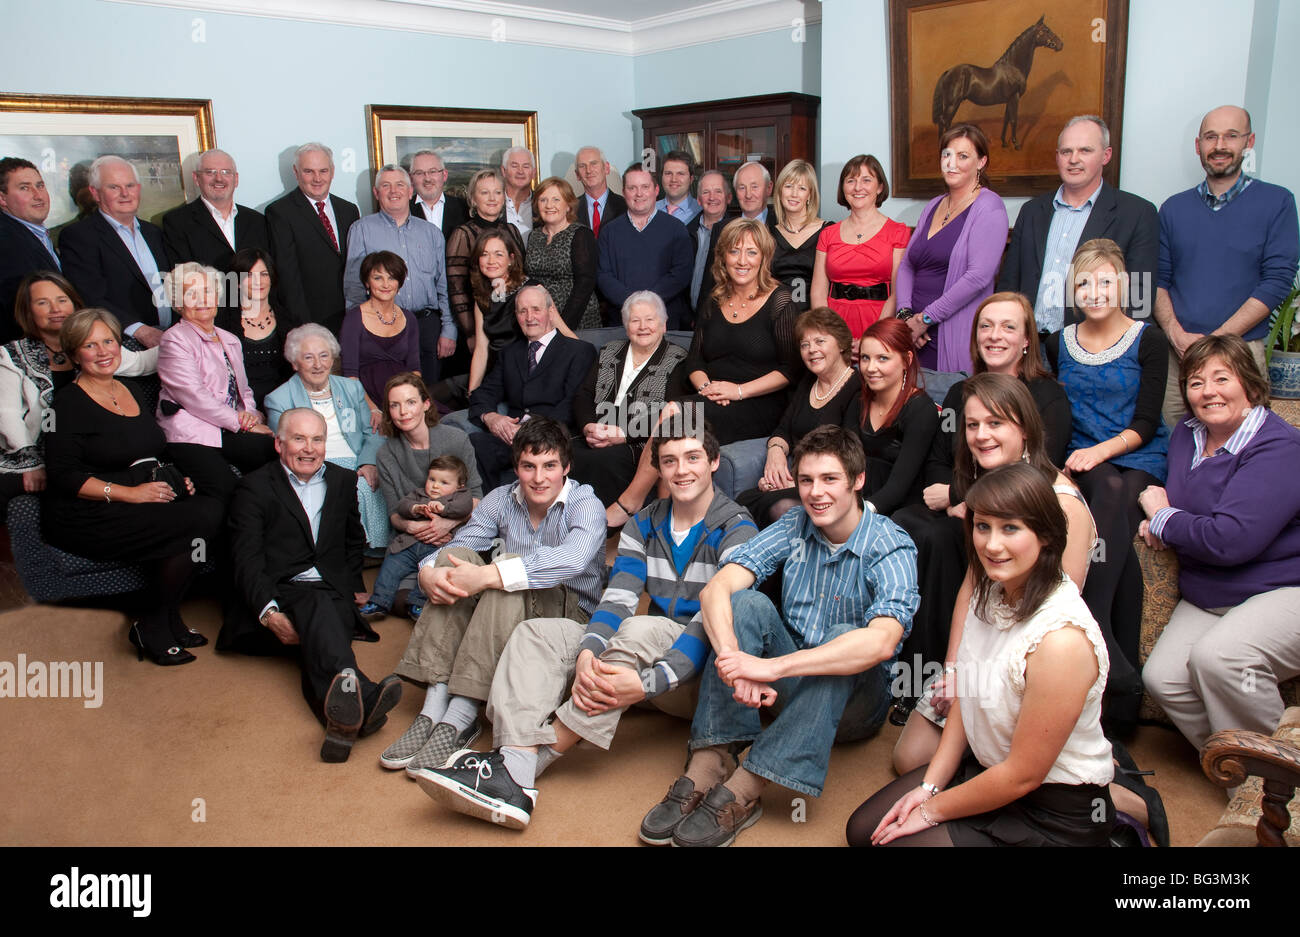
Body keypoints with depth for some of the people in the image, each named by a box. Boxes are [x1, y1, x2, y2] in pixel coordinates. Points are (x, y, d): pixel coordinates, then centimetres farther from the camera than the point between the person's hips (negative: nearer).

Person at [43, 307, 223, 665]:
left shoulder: (132, 391, 19)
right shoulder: (69, 402, -2)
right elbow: (63, 476, -11)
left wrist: (177, 479, 5)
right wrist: (129, 493, -19)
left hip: (149, 498, 7)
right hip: (89, 519, -7)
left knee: (211, 507, -24)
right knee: (200, 521, -29)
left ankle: (163, 619, -11)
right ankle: (152, 623, -10)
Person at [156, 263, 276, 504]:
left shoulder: (230, 340, 26)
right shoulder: (174, 340, 3)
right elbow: (195, 396, -8)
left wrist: (250, 414, 4)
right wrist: (241, 422, -10)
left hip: (230, 432, 6)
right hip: (192, 434, -6)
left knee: (278, 453, -28)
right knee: (226, 491, -35)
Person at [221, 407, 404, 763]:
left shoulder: (342, 481, 20)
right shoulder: (255, 487, 6)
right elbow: (247, 560, -5)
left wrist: (355, 586, 20)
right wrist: (269, 612, -21)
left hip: (333, 593, 3)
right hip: (282, 594, -3)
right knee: (316, 608, -38)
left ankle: (343, 711, -64)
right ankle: (361, 697, -67)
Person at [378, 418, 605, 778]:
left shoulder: (585, 504, -11)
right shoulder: (502, 499, 5)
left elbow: (572, 559, -33)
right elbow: (454, 547, -5)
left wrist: (487, 575, -39)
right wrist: (428, 571, -30)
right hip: (505, 618, 5)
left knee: (507, 570, -32)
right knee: (456, 557, -20)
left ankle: (460, 718, -35)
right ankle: (434, 708, -28)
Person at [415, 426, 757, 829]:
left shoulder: (736, 530, -8)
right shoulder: (643, 524, 11)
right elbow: (617, 599, -3)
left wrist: (648, 682, -33)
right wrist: (587, 652, -25)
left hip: (700, 672, -6)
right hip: (646, 656, 6)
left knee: (642, 629, -37)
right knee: (535, 632, -12)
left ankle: (527, 758, -36)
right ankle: (514, 779, -35)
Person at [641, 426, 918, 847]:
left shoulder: (892, 548, -16)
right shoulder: (794, 527, -4)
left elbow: (881, 642, -36)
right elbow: (715, 588, -17)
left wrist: (770, 667, -44)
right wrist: (733, 660, -38)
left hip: (854, 698, -3)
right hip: (790, 684, 3)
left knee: (844, 637, -35)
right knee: (746, 602, -22)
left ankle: (743, 790, -37)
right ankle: (709, 764, -32)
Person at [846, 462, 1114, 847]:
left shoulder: (1061, 639, -32)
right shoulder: (990, 593, -4)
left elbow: (1023, 775, -23)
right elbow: (966, 697, 5)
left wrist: (934, 810, -11)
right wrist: (930, 786, -1)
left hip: (1054, 812, -8)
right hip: (989, 767, 8)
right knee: (863, 829, 10)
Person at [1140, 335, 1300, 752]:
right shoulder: (1187, 435, 8)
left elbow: (1230, 540, -26)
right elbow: (1175, 499, 26)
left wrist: (1163, 518, -8)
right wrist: (1159, 523, 1)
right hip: (1206, 597, 7)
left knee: (1216, 656, -32)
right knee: (1161, 678, -18)